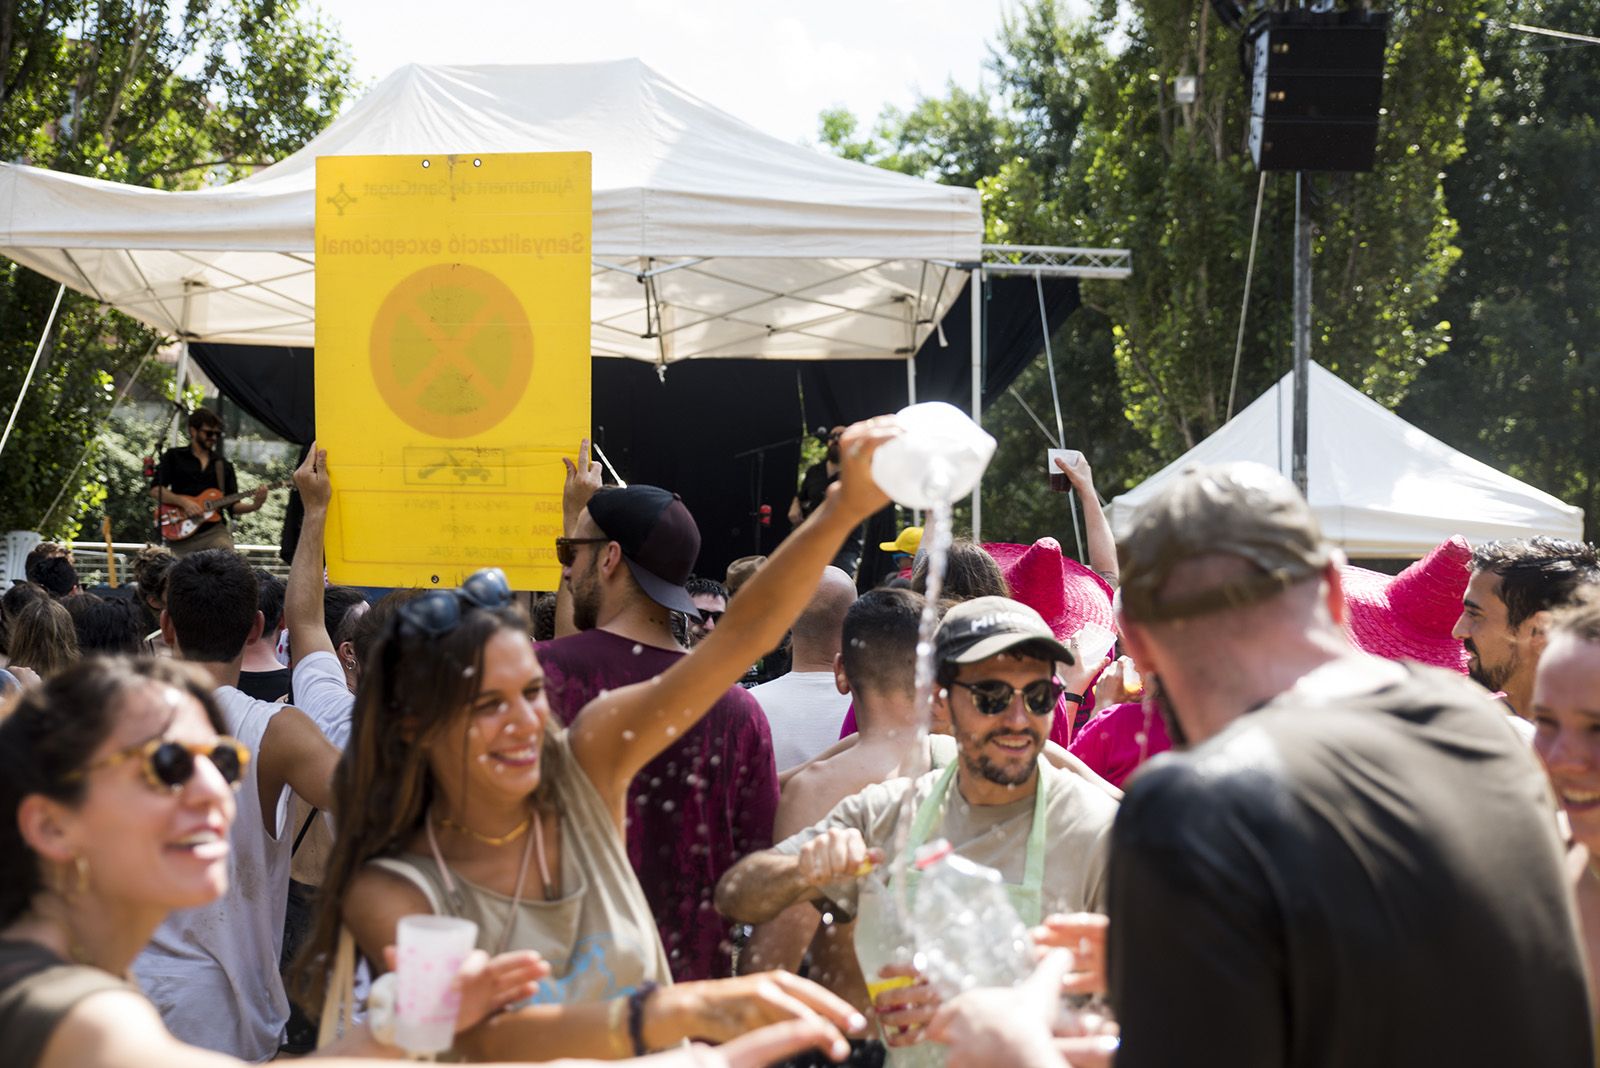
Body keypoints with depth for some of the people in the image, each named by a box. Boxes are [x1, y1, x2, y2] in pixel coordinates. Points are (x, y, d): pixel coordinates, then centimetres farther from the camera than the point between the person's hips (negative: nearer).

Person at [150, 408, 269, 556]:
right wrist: (183, 502, -16)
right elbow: (155, 489, -2)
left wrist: (255, 505, -7)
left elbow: (232, 506, 13)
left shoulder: (224, 466, 18)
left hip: (214, 531, 1)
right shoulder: (174, 457, 10)